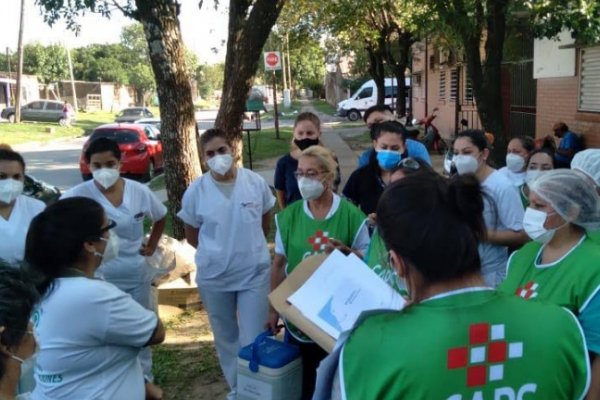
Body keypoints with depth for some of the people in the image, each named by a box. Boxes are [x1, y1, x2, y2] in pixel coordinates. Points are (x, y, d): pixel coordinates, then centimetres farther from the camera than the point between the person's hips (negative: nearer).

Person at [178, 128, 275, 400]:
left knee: (253, 339, 4)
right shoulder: (196, 191, -10)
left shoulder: (256, 182, -8)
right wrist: (216, 252, 2)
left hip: (255, 272, -1)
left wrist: (250, 246, 8)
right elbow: (191, 235, 3)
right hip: (214, 276, 1)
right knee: (225, 337, 18)